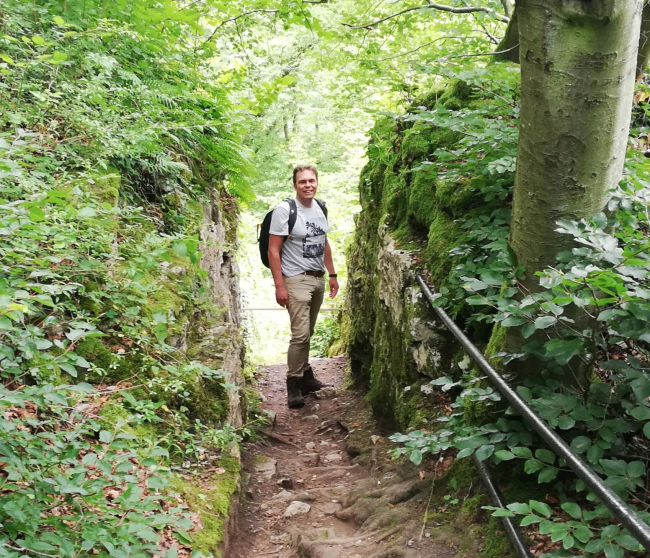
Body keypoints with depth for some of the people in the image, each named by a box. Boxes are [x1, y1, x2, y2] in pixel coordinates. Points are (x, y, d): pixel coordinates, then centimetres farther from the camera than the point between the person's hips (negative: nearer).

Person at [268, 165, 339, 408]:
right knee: (300, 334, -12)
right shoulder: (284, 210, -11)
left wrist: (332, 275, 17)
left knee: (307, 333, 9)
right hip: (297, 279, -6)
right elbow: (273, 250, -12)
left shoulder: (320, 208, 10)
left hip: (318, 279, 6)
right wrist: (279, 286, -17)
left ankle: (306, 376, 21)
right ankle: (293, 384, 0)